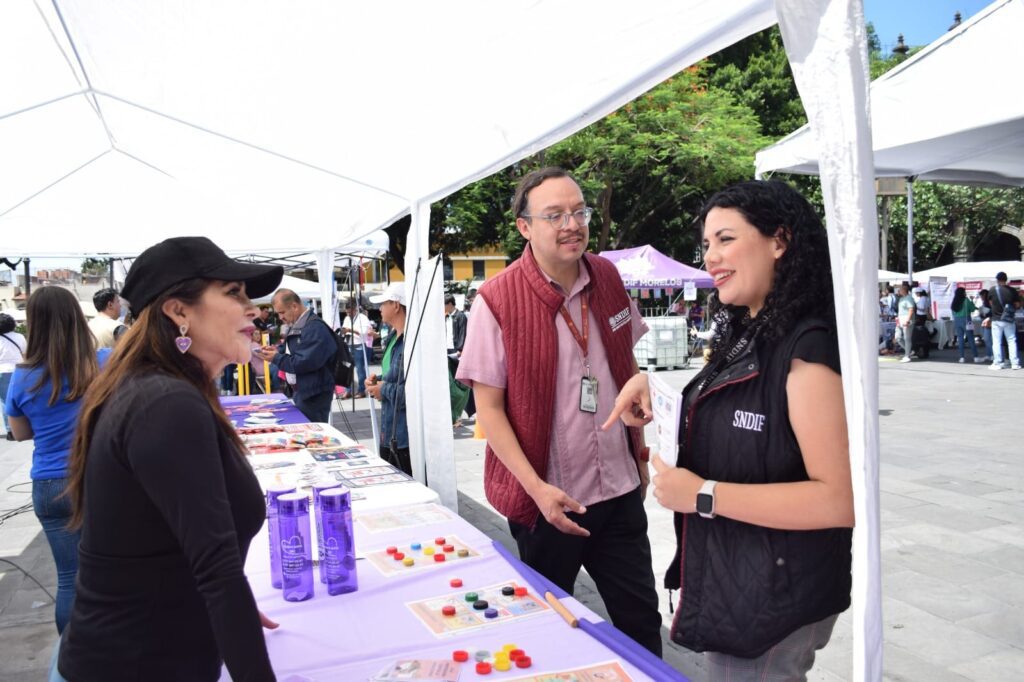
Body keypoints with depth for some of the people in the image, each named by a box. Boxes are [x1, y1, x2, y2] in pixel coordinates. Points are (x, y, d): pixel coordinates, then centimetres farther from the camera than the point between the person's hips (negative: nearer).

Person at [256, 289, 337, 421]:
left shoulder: (315, 327, -20)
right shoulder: (296, 325, 12)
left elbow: (306, 362, -27)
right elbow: (292, 349, 25)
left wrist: (276, 358, -17)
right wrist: (278, 350, 3)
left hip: (314, 395, -10)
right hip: (300, 391, 10)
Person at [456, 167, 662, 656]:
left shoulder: (608, 278, 0)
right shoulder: (497, 301, -16)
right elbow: (489, 408, -13)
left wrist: (641, 452, 14)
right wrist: (537, 488, -19)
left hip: (620, 488, 5)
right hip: (548, 498, -4)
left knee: (642, 618, 17)